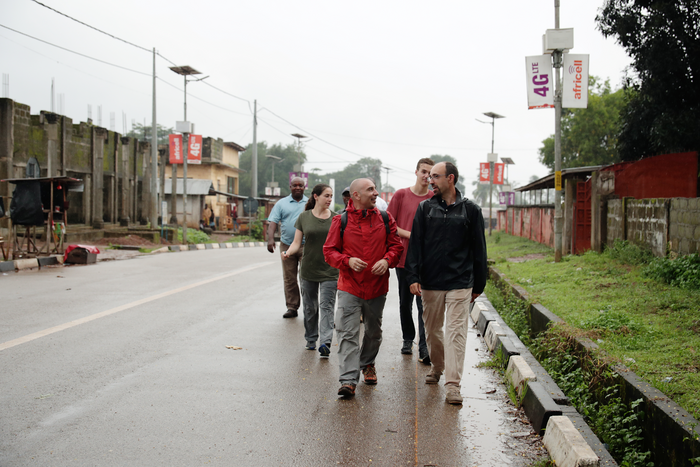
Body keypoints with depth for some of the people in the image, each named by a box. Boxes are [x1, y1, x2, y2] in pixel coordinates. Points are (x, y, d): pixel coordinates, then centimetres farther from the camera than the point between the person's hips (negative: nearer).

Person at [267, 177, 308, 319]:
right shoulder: (282, 203, 9)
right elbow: (273, 222, 1)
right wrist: (270, 239, -14)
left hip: (306, 245, -1)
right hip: (287, 245, 2)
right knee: (289, 279, 5)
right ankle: (292, 307, 13)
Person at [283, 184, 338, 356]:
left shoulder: (335, 218, 2)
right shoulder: (304, 217, 2)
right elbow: (297, 242, 1)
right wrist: (288, 252, -18)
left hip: (330, 270, -1)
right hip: (309, 269, 1)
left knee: (327, 306, -8)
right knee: (310, 307, 10)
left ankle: (325, 342, -13)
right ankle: (310, 340, 26)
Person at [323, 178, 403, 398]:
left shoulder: (385, 219, 3)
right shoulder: (341, 221, -4)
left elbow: (396, 246, 9)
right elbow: (329, 251, -1)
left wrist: (386, 260, -12)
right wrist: (348, 260, -19)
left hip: (377, 287, 3)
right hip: (349, 287, -3)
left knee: (373, 331, 19)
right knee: (347, 333, -10)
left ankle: (368, 364, 43)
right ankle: (349, 380, -9)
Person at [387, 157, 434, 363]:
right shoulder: (401, 195, 2)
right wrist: (409, 234, -10)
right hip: (404, 258, 1)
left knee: (424, 304, -6)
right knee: (405, 302, 12)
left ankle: (424, 348, -4)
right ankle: (408, 339, 30)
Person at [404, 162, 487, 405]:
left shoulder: (470, 210, 3)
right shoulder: (425, 208, 6)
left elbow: (479, 249, 7)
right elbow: (415, 244, 3)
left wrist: (478, 285, 6)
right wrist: (413, 277, -7)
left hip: (460, 284, -2)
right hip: (430, 282, 2)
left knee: (456, 331, -6)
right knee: (432, 330, 13)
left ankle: (453, 384, -4)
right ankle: (437, 367, 36)